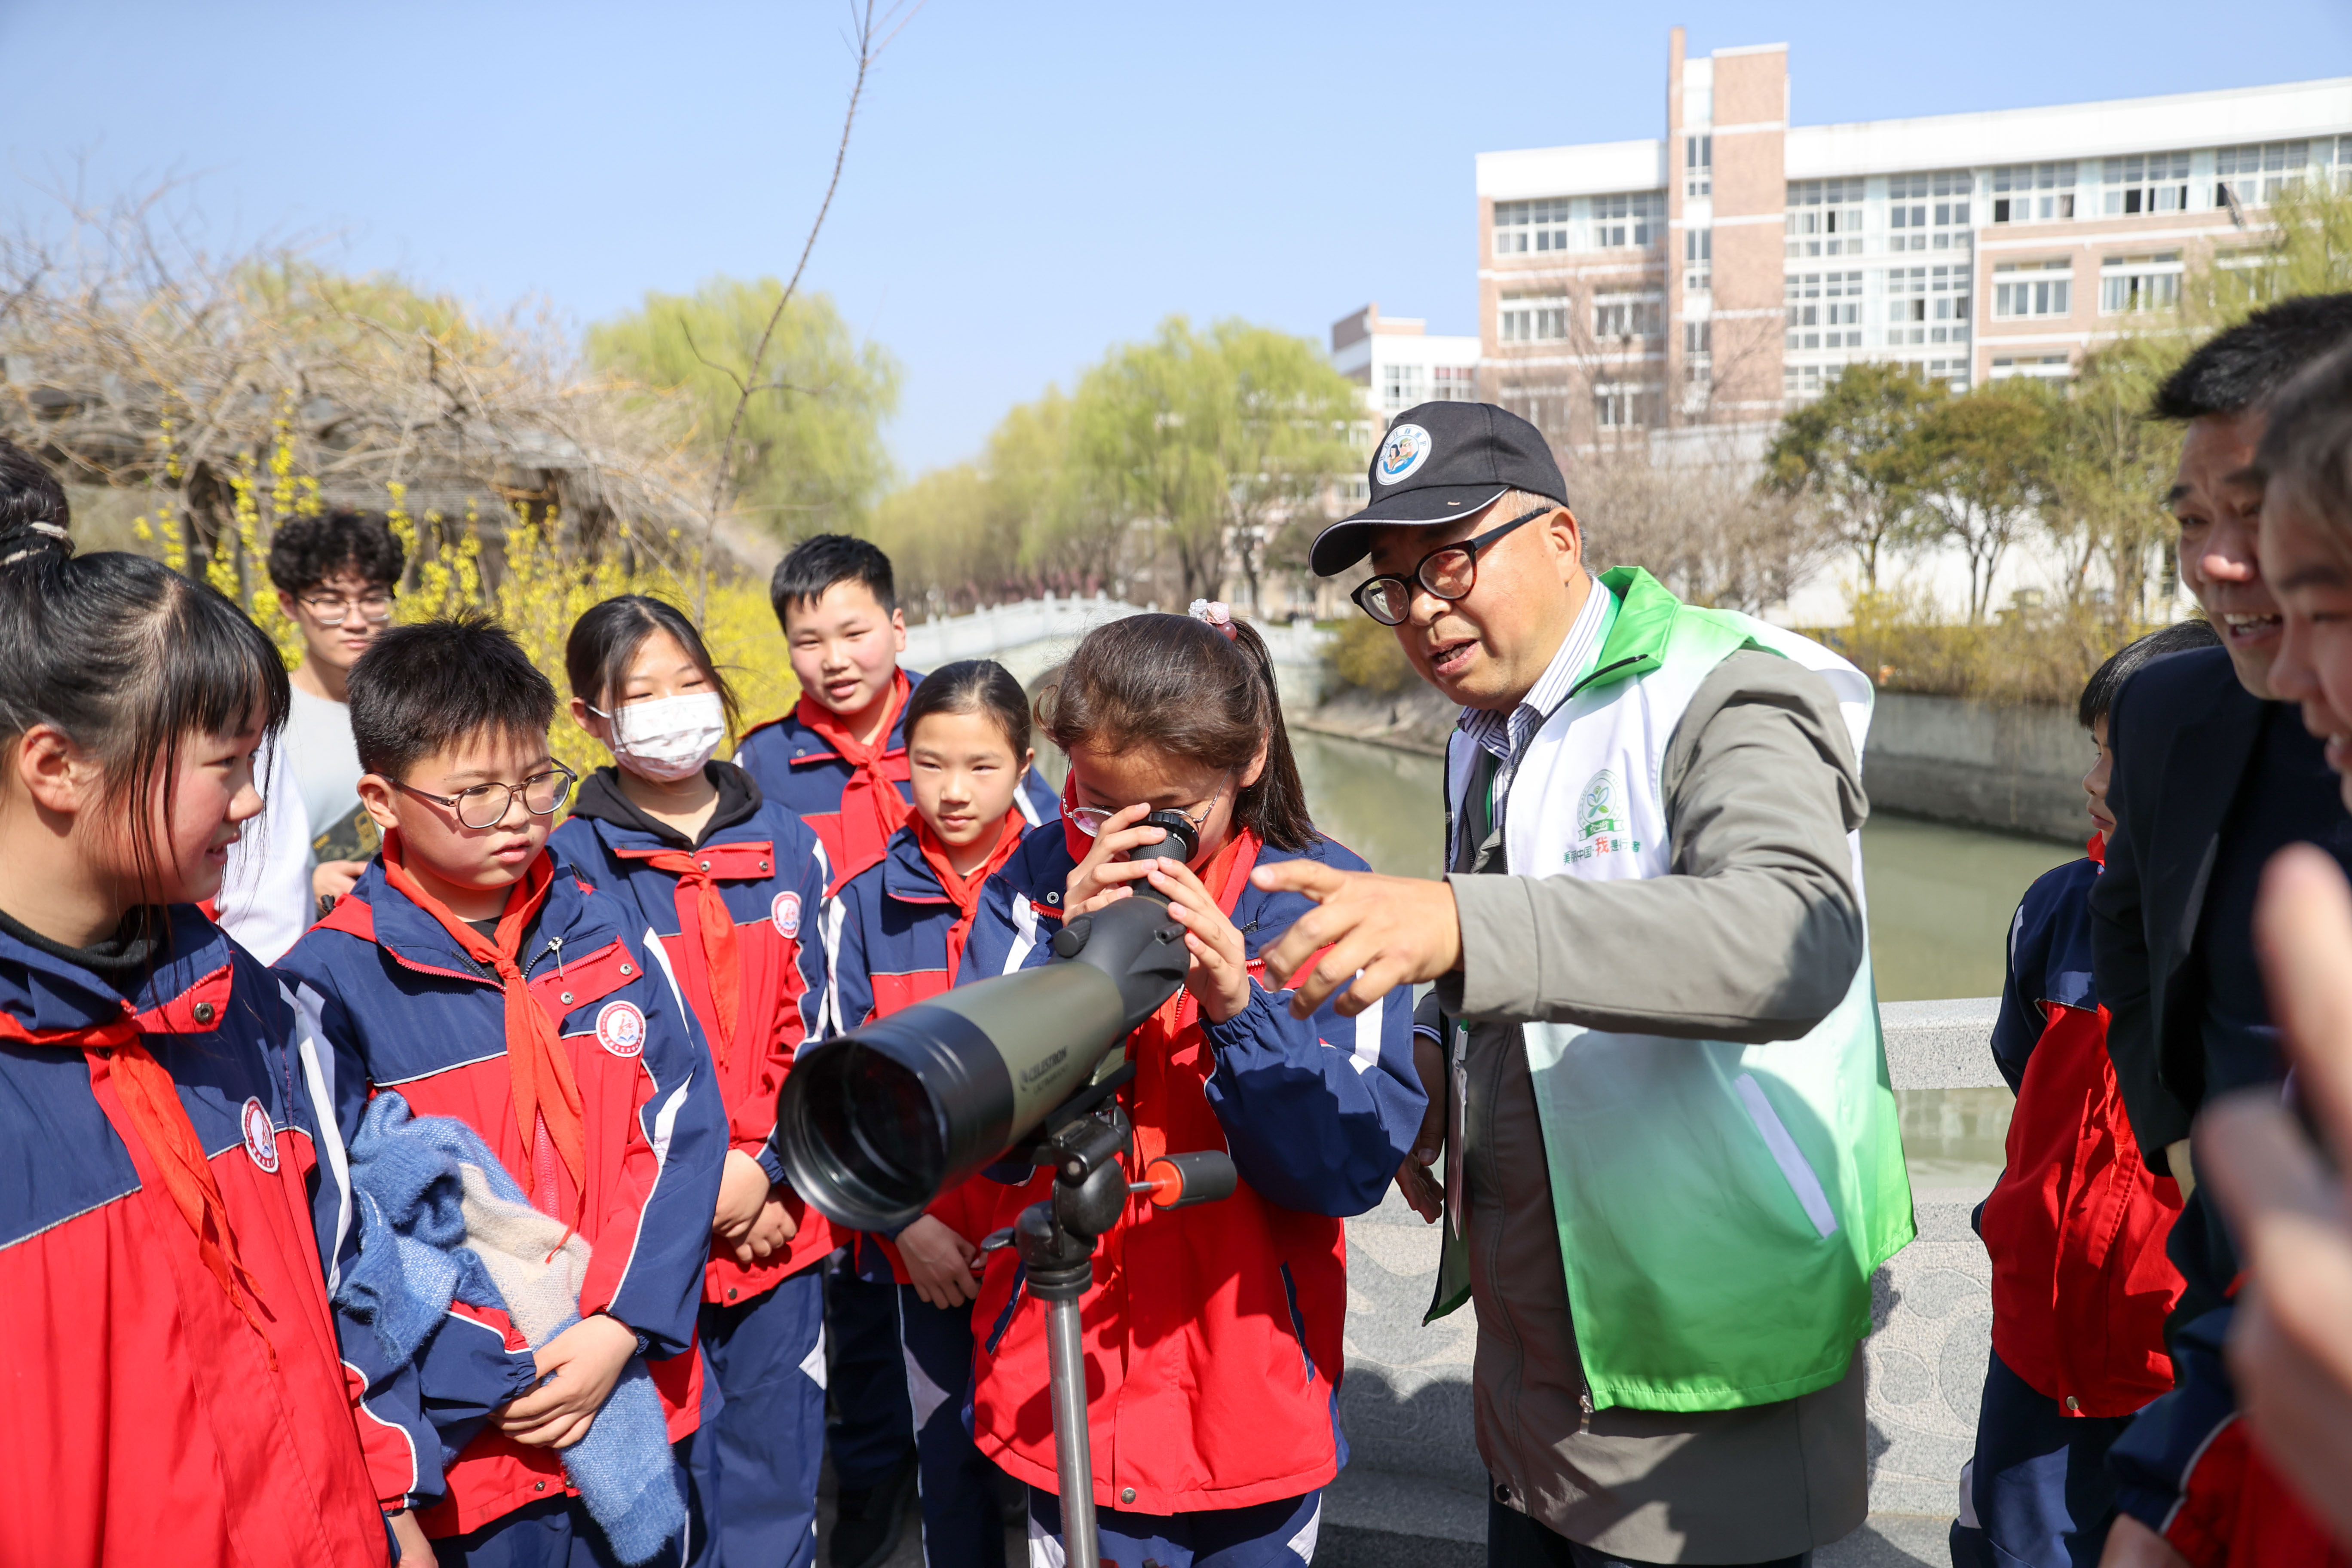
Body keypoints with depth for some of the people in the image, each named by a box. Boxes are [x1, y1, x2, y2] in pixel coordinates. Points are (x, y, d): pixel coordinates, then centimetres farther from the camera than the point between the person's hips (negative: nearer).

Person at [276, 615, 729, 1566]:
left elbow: (681, 1127, -1)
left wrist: (621, 1328, -11)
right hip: (464, 1458, -4)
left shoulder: (605, 933, 1)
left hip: (638, 1402, 4)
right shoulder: (336, 986, -11)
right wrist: (391, 1470, -12)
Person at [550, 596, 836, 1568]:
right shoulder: (573, 865, -4)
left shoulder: (786, 844, 5)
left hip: (780, 1217, 3)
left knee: (777, 1461, 14)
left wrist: (764, 1166, -8)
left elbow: (813, 1025, 3)